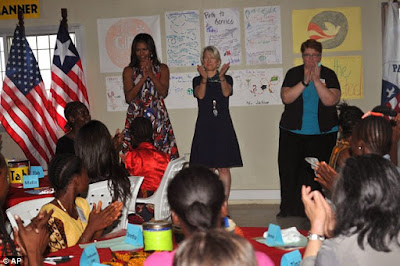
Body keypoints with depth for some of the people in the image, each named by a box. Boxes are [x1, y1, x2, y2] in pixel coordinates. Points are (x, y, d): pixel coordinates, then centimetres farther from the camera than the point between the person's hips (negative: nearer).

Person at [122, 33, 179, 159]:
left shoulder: (162, 68, 9)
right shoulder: (129, 71, 8)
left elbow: (164, 93, -4)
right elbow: (128, 97, -3)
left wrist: (151, 74, -8)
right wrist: (143, 78, -9)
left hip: (158, 118, 0)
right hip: (136, 117, 0)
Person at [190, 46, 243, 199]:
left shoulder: (227, 79, 10)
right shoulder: (197, 80, 10)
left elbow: (226, 92, -11)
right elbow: (200, 95, -11)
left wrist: (221, 76, -27)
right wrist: (204, 78, -27)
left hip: (223, 128, 0)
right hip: (204, 127, 0)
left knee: (223, 168, -2)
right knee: (206, 168, -1)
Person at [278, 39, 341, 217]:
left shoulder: (329, 75, 3)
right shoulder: (293, 73, 6)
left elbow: (331, 100, -11)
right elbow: (286, 98, -8)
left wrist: (316, 79, -15)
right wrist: (305, 81, -15)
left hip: (322, 133, -1)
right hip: (293, 132, 1)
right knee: (289, 170, 2)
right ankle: (288, 208, 14)